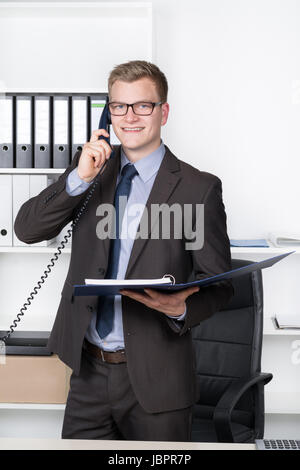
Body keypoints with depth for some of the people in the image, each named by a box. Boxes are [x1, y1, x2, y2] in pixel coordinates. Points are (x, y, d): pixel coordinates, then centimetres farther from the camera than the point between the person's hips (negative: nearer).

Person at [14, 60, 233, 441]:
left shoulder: (199, 188, -6)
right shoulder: (91, 170, 5)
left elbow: (218, 283, -4)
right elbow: (26, 229, -3)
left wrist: (182, 309, -25)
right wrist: (80, 177, -15)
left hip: (154, 379, -3)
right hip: (88, 371, 3)